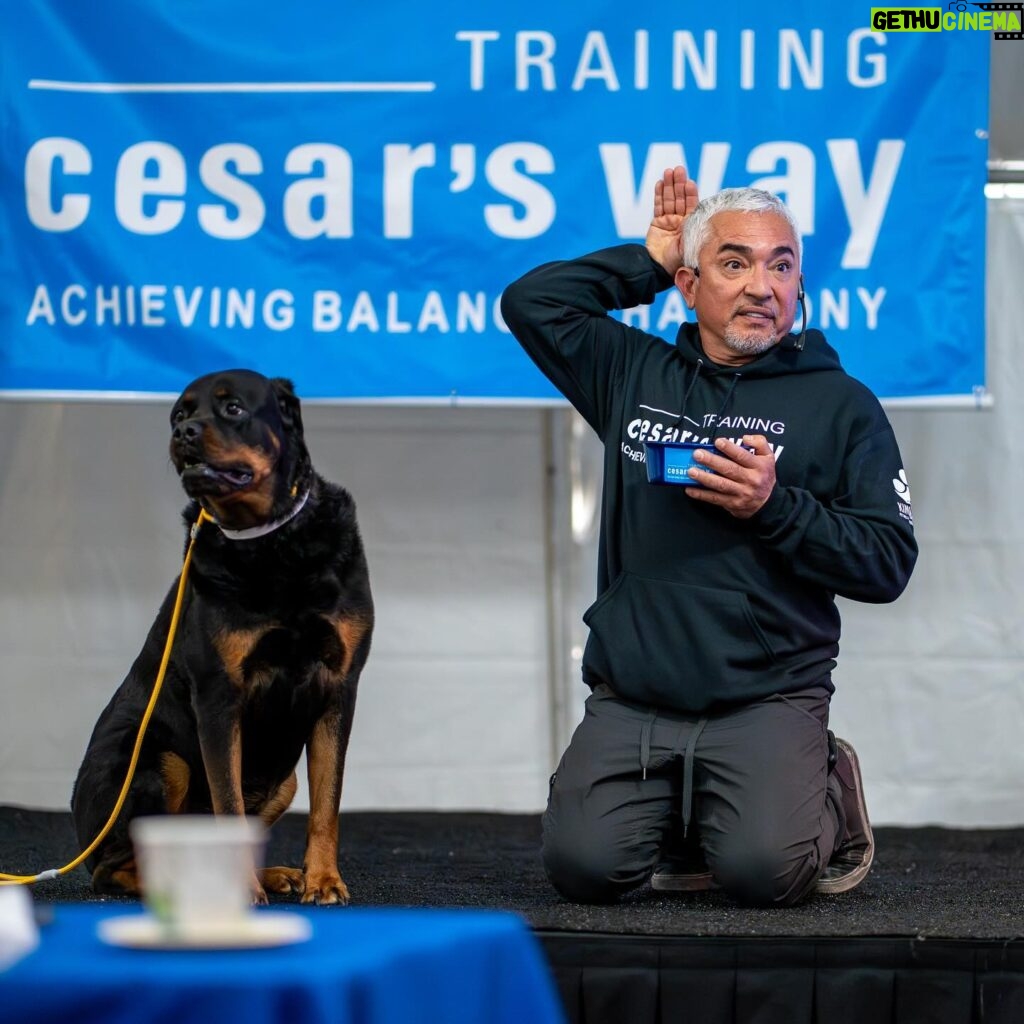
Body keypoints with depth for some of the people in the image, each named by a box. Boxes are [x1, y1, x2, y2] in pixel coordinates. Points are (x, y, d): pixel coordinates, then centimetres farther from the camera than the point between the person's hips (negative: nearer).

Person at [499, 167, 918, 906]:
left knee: (764, 870, -24)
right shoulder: (637, 373, 15)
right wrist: (650, 260, 14)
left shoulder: (840, 404, 5)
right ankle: (683, 823, 16)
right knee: (584, 866, -18)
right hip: (631, 701, 3)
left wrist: (775, 508, -14)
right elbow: (532, 302, 14)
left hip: (769, 699, -3)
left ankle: (830, 795, 11)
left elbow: (890, 562, -1)